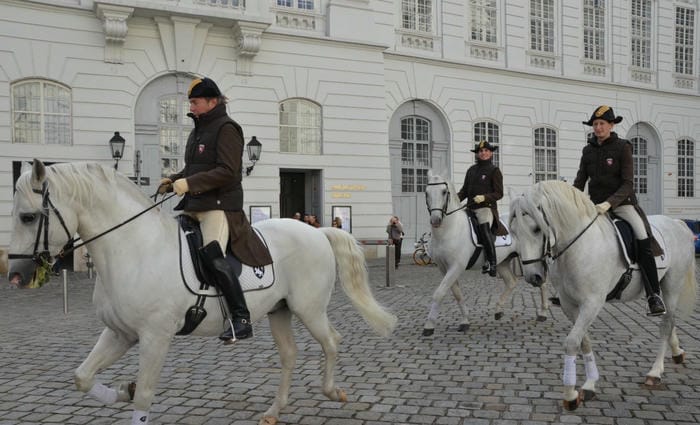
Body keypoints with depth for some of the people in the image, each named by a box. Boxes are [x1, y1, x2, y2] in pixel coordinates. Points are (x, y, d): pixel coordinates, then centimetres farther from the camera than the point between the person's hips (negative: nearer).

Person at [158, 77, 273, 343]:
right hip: (194, 205, 10)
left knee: (212, 255, -25)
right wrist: (173, 181, 7)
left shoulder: (226, 128, -7)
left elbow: (227, 171, -18)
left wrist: (189, 183, -21)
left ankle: (241, 319, -22)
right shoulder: (198, 130, 21)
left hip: (219, 204, -10)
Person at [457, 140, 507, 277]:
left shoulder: (494, 170, 1)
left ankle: (491, 263, -21)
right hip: (470, 208, 7)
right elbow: (464, 190, 19)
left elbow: (499, 193, -4)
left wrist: (484, 197, -20)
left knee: (484, 229, -26)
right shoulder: (471, 170, 16)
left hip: (486, 207, -7)